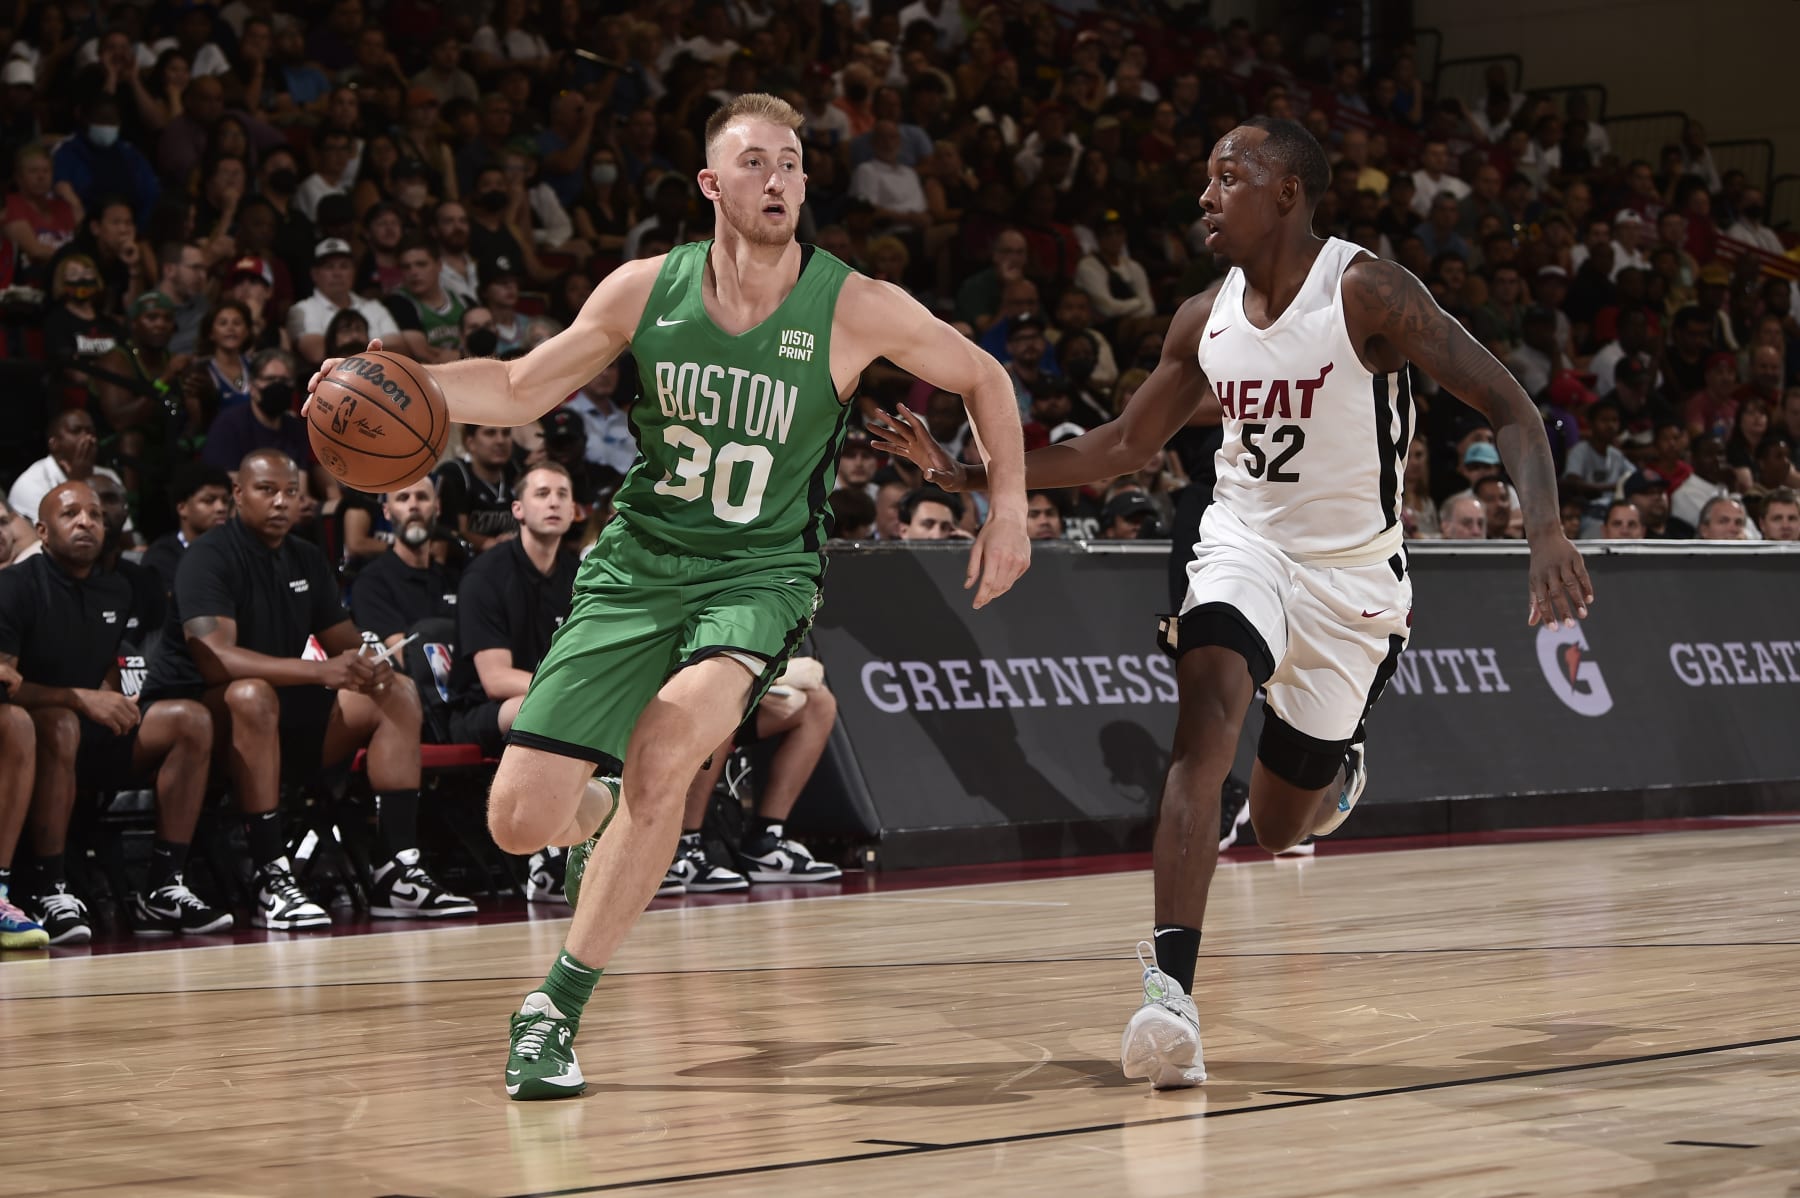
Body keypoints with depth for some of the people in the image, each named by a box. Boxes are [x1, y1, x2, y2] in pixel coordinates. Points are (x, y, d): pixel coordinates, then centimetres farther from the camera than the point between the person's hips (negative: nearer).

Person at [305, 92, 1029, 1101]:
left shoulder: (854, 308, -11)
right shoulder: (647, 290, -6)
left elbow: (985, 379, 5)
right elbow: (521, 390, 4)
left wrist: (1009, 507, -2)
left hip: (760, 572, -2)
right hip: (638, 563, 2)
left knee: (670, 742, -33)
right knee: (520, 819, -6)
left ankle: (560, 1005, -18)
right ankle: (605, 818, 35)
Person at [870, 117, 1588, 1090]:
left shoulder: (1367, 292, -17)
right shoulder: (1206, 320, -1)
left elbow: (1509, 408, -18)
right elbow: (1123, 446, 11)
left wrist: (1546, 536, -35)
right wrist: (972, 473, 0)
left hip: (1352, 571, -3)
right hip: (1245, 543, 3)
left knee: (1281, 826, 8)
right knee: (1207, 718, -29)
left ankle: (1336, 766, 48)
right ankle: (1171, 985, -35)